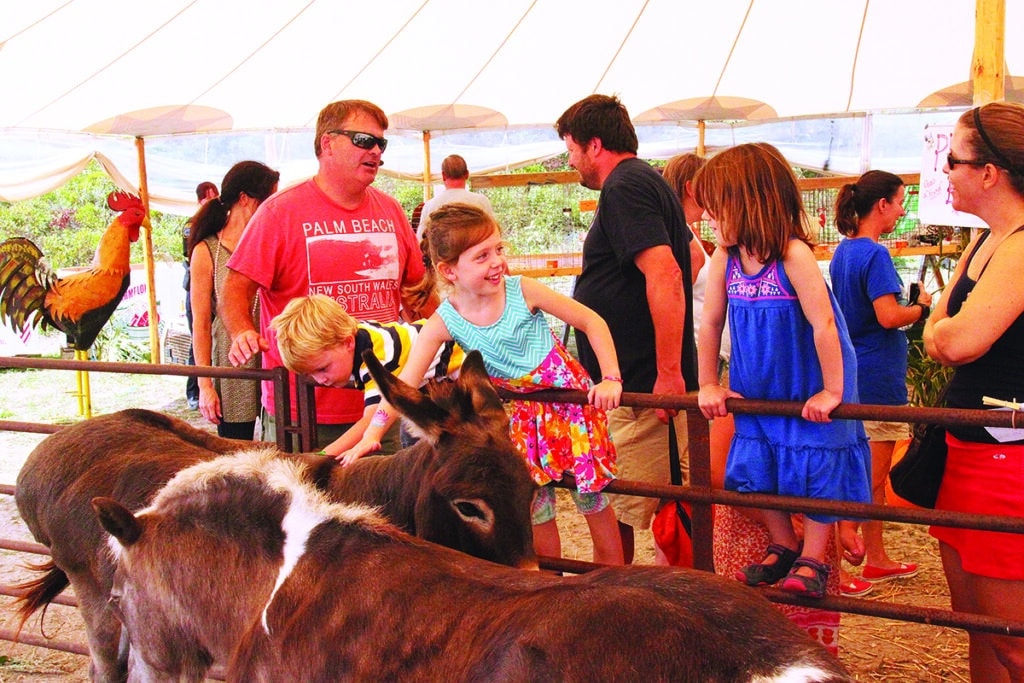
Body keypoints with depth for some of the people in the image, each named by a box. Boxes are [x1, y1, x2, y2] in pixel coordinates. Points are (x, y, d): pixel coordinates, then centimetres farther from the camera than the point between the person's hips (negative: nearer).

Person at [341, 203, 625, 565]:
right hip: (519, 417, 2)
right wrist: (373, 432, -29)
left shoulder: (522, 291, -18)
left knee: (593, 499, 6)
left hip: (568, 397, -2)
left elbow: (592, 322, -10)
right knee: (535, 511, 10)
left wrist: (610, 379, -18)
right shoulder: (444, 321, -14)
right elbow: (406, 381, -18)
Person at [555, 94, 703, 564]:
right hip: (652, 378, 11)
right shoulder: (645, 181, 19)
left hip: (641, 385, -11)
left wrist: (668, 373, -27)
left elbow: (664, 274, -26)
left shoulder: (624, 188, -14)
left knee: (617, 513, -5)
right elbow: (693, 252, 33)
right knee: (674, 499, 17)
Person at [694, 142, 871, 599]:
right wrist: (708, 385, 3)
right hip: (758, 391, 6)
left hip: (810, 393, -6)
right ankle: (783, 550, 29)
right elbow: (710, 323, 1)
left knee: (816, 473, 2)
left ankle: (811, 562, 16)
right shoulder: (724, 259, -8)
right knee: (756, 470, 11)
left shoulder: (794, 255, -25)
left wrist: (831, 392, -23)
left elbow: (824, 325, -26)